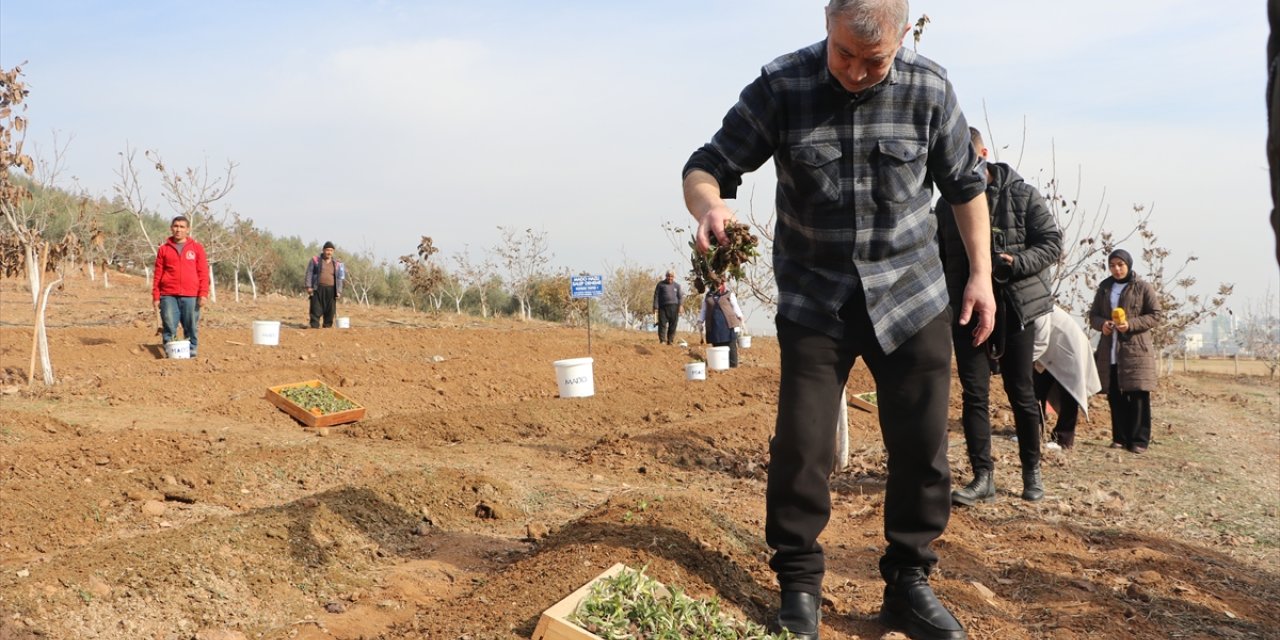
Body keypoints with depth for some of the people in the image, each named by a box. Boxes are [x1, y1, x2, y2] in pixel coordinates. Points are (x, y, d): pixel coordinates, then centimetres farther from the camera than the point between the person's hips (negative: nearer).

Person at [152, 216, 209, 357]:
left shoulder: (197, 248, 9)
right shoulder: (164, 249, 10)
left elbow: (203, 272, 5)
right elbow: (158, 274, 10)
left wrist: (203, 293, -4)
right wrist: (155, 296, 4)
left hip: (191, 296, -1)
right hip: (168, 296, 1)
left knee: (191, 327, 1)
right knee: (169, 327, -3)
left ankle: (192, 352, 7)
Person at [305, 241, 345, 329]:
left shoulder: (336, 263, 14)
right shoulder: (315, 260, 7)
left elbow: (339, 278, 15)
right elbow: (309, 273, 4)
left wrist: (339, 291, 6)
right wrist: (309, 286, -5)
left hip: (331, 290, 2)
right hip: (318, 289, -2)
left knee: (330, 311, 2)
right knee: (316, 309, -7)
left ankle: (327, 326, 10)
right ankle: (314, 326, -6)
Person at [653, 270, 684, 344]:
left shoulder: (677, 285, 14)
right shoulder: (661, 284, 8)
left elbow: (680, 297, 12)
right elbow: (656, 296, 5)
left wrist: (680, 306, -2)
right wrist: (655, 307, -3)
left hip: (673, 307, 1)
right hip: (663, 307, -1)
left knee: (673, 325, 0)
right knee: (662, 324, -6)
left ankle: (670, 341, 7)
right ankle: (662, 340, -3)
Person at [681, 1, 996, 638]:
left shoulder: (929, 89, -6)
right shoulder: (780, 87, -11)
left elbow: (964, 185, 7)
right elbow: (708, 166, -9)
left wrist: (981, 274, 4)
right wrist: (708, 205, -32)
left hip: (910, 297, 2)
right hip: (814, 303, -1)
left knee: (921, 448, 5)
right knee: (800, 448, -5)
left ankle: (908, 584, 23)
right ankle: (798, 587, 14)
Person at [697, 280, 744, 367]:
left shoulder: (729, 295, 7)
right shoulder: (708, 296, 16)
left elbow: (735, 308, 5)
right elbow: (703, 310, 20)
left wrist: (740, 318, -3)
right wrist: (700, 321, 11)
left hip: (728, 325, -3)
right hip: (714, 326, 3)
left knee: (731, 347, -4)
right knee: (717, 346, 4)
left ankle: (733, 366, 0)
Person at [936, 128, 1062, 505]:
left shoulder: (1022, 195, -4)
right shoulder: (947, 204, 9)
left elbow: (1052, 243, -5)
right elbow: (941, 259, 17)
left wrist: (1017, 262, -21)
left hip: (1016, 308, -3)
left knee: (1021, 392, 5)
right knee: (973, 393, -2)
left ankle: (1032, 471, 21)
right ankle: (982, 477, 0)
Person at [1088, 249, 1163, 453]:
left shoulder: (1143, 287, 0)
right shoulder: (1104, 287, 14)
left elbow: (1157, 315, -2)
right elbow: (1093, 315, 17)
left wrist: (1131, 324, -15)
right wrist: (1101, 323, -7)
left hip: (1136, 350, -4)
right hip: (1109, 352, 4)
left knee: (1138, 396, -4)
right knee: (1115, 397, 5)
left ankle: (1139, 440, 0)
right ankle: (1120, 437, 13)